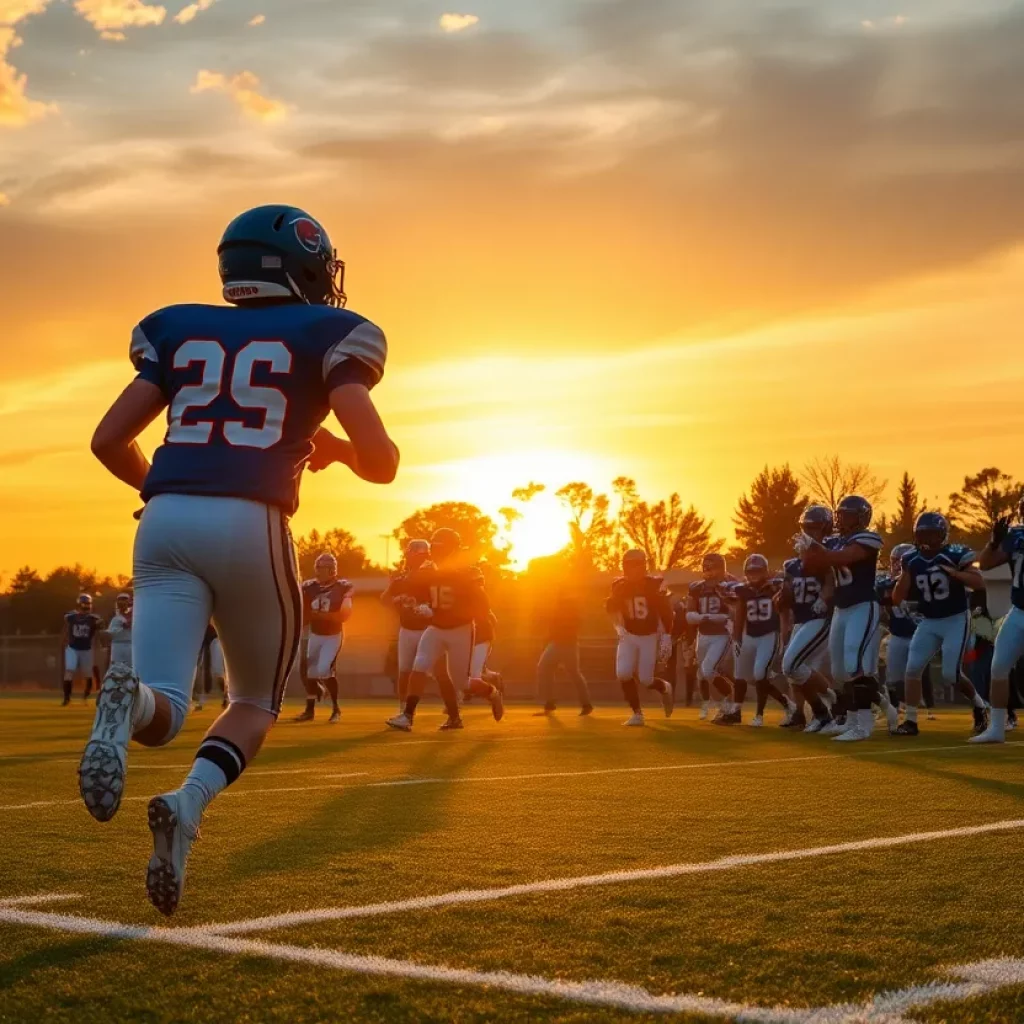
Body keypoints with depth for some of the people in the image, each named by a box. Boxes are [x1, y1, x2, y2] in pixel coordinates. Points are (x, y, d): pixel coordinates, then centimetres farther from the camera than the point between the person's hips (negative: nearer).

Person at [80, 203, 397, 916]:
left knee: (163, 715, -1)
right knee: (256, 704, 17)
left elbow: (108, 440, 15)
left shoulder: (181, 331, 20)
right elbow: (381, 462, -1)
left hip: (166, 523, 3)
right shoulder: (324, 337, 9)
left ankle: (129, 701, -39)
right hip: (251, 526, -3)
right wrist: (335, 450, 21)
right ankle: (189, 805, -12)